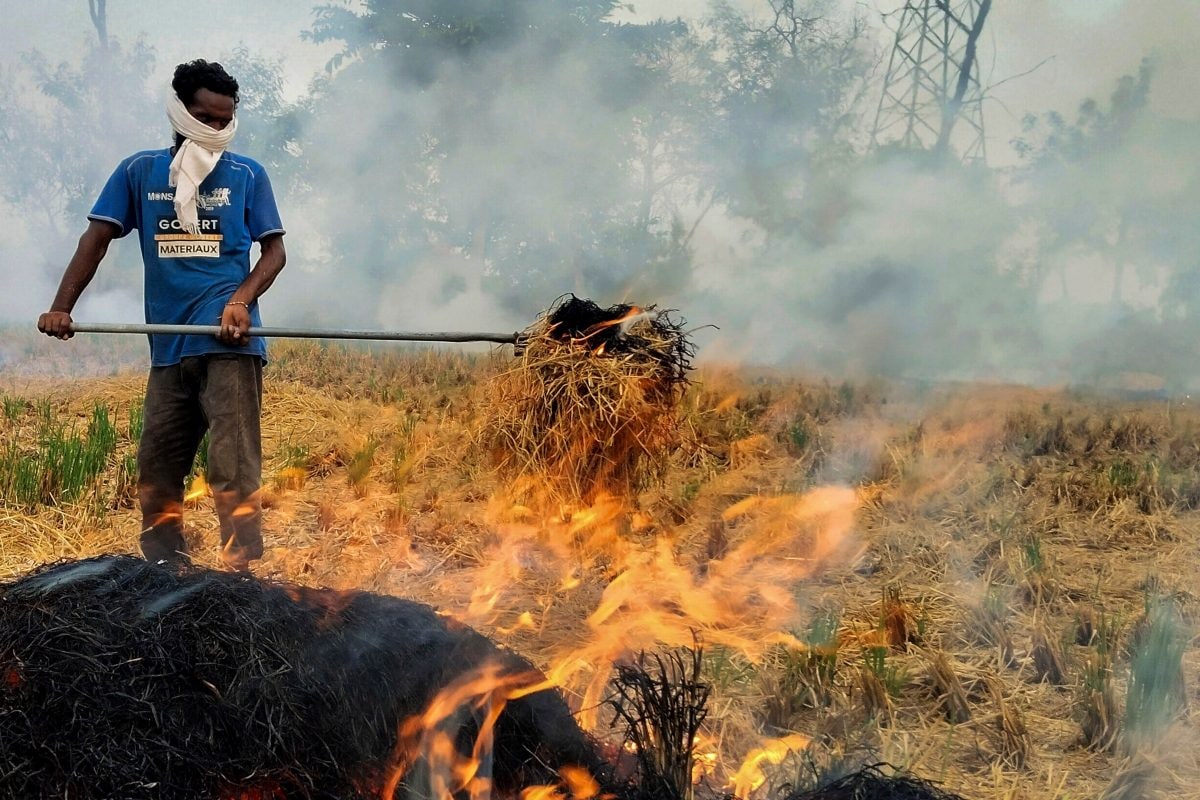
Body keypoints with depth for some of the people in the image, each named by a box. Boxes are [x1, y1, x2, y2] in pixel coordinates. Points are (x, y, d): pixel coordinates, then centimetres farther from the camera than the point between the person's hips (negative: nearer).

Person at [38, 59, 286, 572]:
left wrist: (242, 301, -13)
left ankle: (241, 575, -10)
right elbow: (96, 239, 8)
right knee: (156, 466, 8)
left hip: (229, 343, -4)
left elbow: (274, 251, 5)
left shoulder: (247, 175, 6)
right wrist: (61, 307, -3)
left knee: (233, 466, -11)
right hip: (168, 347, 4)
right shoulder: (139, 172, 10)